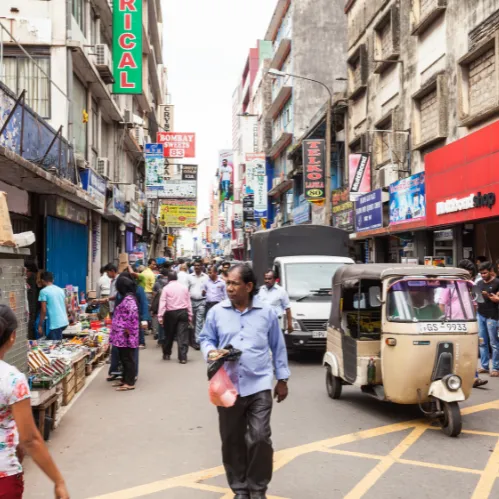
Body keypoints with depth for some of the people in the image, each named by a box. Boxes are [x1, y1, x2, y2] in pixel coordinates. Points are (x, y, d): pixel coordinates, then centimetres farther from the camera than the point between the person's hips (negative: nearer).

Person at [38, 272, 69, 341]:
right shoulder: (61, 290, 13)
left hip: (55, 323, -7)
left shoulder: (44, 291, -6)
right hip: (64, 322, 7)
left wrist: (40, 325, -3)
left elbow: (43, 310, -10)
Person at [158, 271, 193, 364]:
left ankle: (166, 354, 28)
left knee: (169, 334, 15)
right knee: (183, 335, -3)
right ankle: (183, 357, -10)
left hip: (171, 313, -1)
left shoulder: (166, 288, -2)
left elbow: (162, 303, -8)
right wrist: (190, 315, 13)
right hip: (183, 312, 1)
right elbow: (188, 302, 8)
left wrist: (160, 316, -7)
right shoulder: (184, 287, 6)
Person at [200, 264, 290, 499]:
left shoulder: (266, 312, 2)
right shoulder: (216, 312, 2)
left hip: (259, 385, -1)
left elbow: (278, 346, 10)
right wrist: (210, 351, -10)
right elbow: (206, 338, 14)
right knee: (232, 440, 9)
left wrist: (282, 379, 11)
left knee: (260, 438, -7)